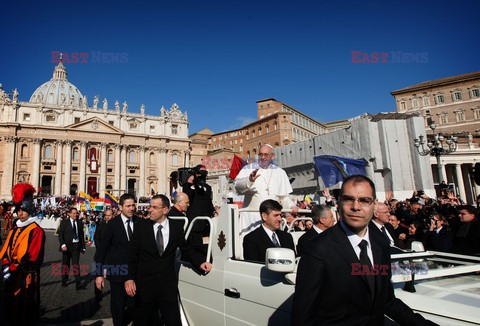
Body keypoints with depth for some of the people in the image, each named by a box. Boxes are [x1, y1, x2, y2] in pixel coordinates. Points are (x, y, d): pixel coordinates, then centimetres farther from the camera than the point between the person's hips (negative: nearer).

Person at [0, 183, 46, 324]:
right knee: (12, 310, 17)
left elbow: (32, 258, -18)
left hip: (27, 279, -7)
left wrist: (13, 270, -19)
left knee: (24, 313, 5)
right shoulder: (14, 230, 11)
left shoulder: (37, 231, -12)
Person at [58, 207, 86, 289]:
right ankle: (64, 281, 30)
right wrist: (63, 245, -17)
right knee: (65, 264, 12)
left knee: (76, 264, -5)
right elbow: (60, 234, -4)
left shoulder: (80, 223, 6)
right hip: (67, 246, 0)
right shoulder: (64, 222, 0)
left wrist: (83, 247, 7)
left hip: (76, 246, 1)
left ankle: (78, 284, -6)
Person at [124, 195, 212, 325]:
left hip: (168, 283, 0)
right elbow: (132, 254, -3)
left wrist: (200, 262, -8)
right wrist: (129, 278, -12)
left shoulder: (177, 226, -2)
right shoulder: (141, 226, -4)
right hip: (145, 282, 0)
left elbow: (185, 249, 6)